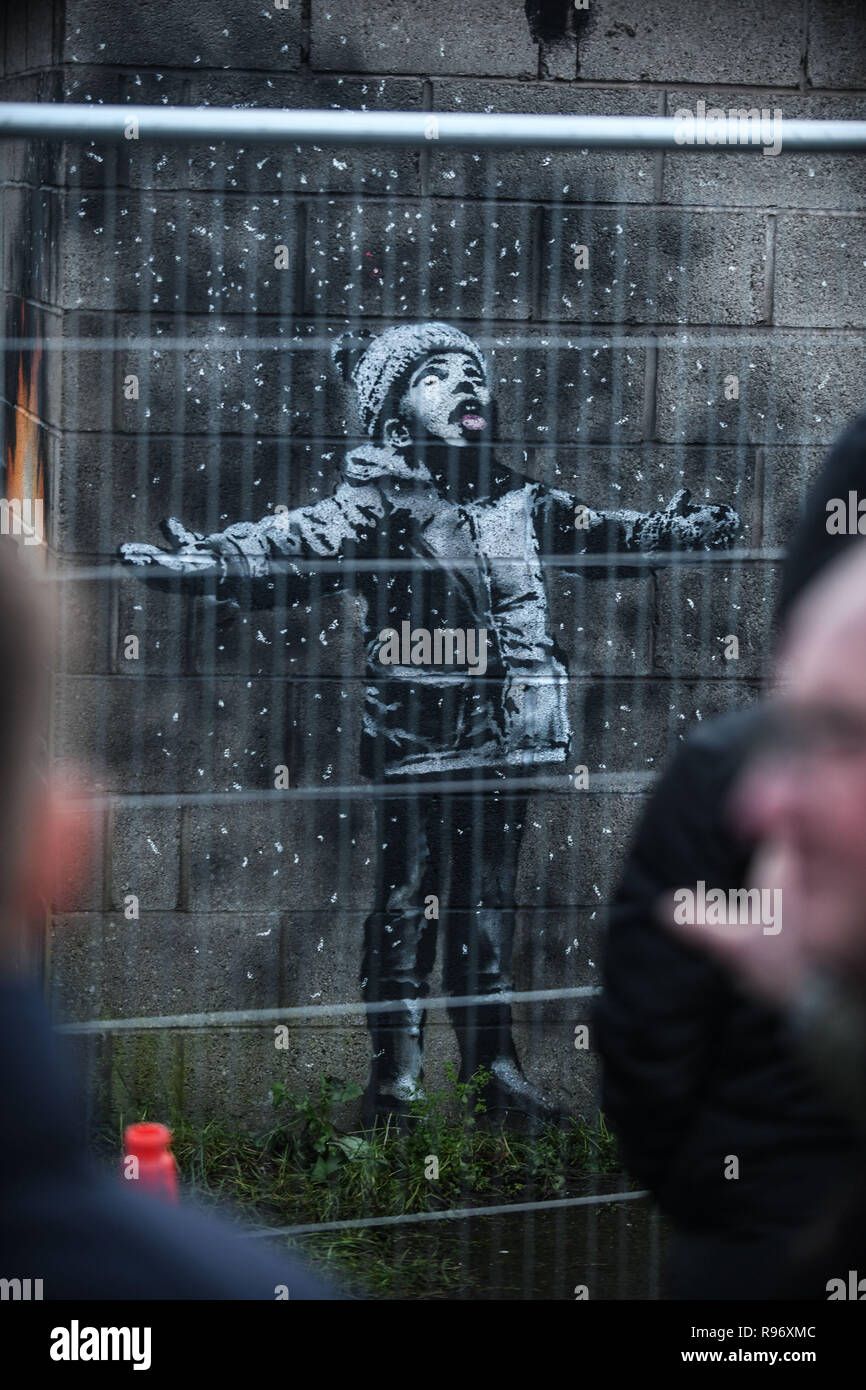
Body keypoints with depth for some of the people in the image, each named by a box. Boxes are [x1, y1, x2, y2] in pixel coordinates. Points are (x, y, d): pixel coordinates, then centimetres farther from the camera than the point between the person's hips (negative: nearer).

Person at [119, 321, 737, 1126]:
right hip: (416, 740, -5)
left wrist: (685, 528, 43)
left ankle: (492, 1065, 19)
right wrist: (209, 559, -38)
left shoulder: (518, 500, 14)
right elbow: (299, 541, -21)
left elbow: (598, 532, 32)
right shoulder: (379, 502, -5)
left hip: (502, 742, 5)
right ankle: (396, 1070, 5)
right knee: (406, 899, -3)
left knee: (487, 904, 11)